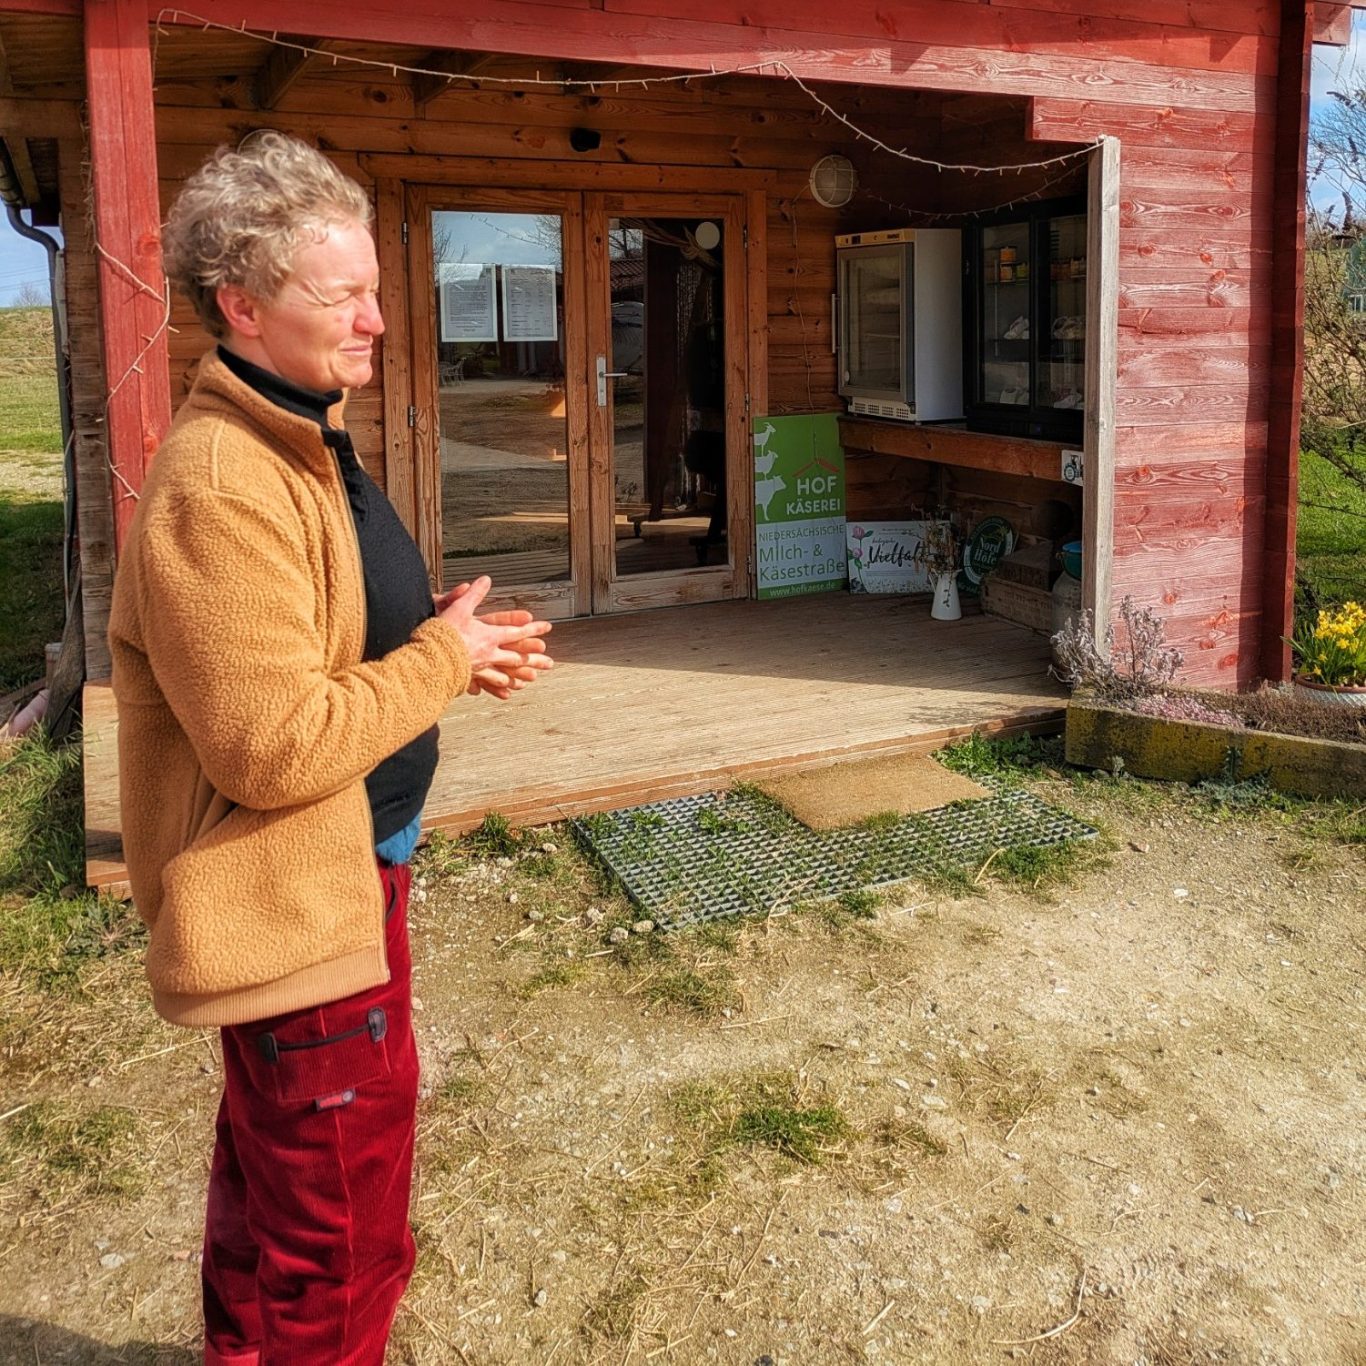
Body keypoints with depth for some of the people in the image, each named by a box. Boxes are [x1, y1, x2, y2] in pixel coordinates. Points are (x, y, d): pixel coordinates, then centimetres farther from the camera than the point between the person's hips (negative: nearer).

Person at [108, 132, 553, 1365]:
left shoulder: (305, 447, 9)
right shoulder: (219, 488, -25)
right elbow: (274, 746, -28)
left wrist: (448, 637, 0)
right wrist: (445, 659, -17)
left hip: (347, 876, 11)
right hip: (296, 910, -11)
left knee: (274, 1169, 28)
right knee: (345, 1235, 4)